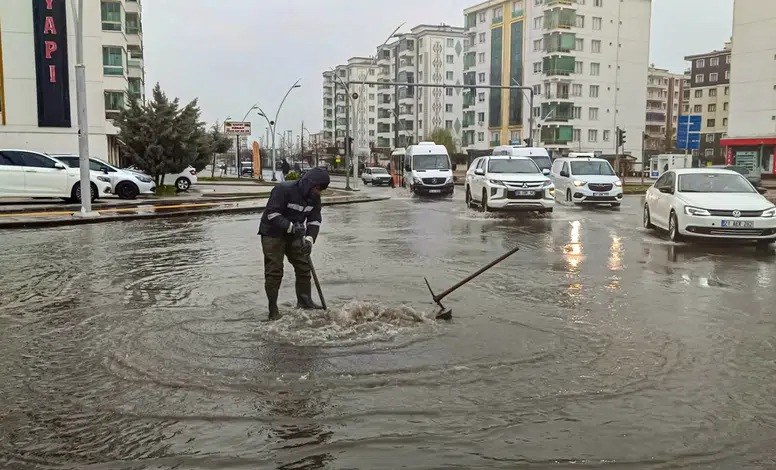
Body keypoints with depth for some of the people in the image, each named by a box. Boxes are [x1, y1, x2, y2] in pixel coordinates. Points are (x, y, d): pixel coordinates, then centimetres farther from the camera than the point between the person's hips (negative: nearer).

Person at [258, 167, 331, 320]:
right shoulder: (284, 189, -27)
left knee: (304, 266, 5)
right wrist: (290, 226, -37)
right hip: (273, 233, -7)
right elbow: (272, 213, -28)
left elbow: (314, 220, -3)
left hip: (294, 235, 7)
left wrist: (310, 239, -19)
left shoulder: (314, 197, -5)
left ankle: (304, 302, 18)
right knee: (274, 271, -7)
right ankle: (273, 309, 2)